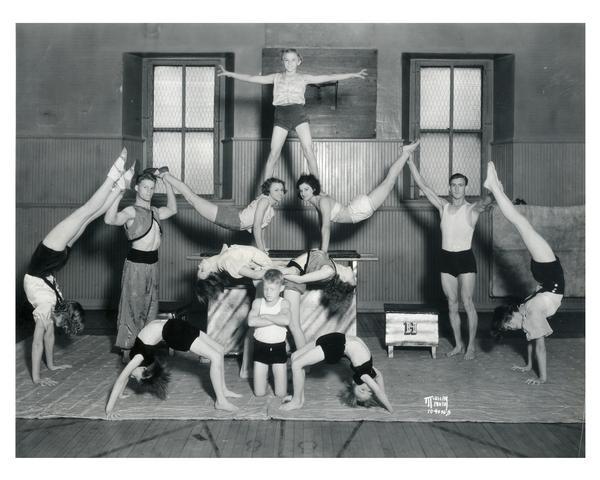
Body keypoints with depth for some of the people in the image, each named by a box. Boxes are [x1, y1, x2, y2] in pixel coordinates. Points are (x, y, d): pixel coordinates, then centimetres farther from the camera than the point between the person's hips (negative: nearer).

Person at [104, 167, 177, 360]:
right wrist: (119, 195, -32)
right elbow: (109, 219, -27)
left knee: (150, 308, 14)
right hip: (136, 264, -8)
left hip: (153, 263, 8)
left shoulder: (155, 212, 13)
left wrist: (167, 182, 20)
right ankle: (127, 351, 6)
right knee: (132, 308, -1)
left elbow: (172, 209, 27)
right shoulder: (131, 211, -10)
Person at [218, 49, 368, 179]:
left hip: (299, 113, -1)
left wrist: (353, 75, 5)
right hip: (281, 114, 1)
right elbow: (252, 78, 9)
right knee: (274, 153, -3)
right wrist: (229, 74, 4)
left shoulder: (303, 78, 10)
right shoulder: (276, 77, 12)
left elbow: (329, 77, 7)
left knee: (308, 150, -8)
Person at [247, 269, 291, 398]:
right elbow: (251, 321, -24)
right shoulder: (258, 302, -5)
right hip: (260, 347, 1)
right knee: (259, 393, 5)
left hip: (278, 348, -1)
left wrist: (265, 316, -20)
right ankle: (265, 375, 36)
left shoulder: (283, 303, -8)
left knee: (281, 394, 2)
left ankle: (274, 375, 34)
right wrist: (275, 319, -23)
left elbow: (285, 320, -30)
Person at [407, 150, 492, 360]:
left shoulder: (471, 209, -6)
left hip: (465, 258, -4)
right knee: (452, 305, 11)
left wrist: (489, 199, -54)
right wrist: (410, 162, -6)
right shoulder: (443, 207, 5)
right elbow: (422, 186, 1)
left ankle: (471, 345, 12)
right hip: (446, 258, 4)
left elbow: (486, 201, -29)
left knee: (468, 303, 0)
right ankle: (458, 344, 23)